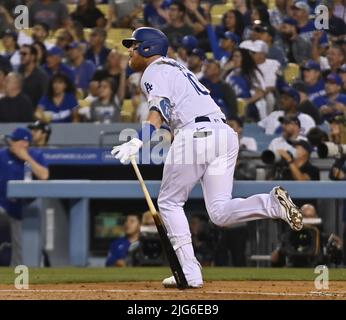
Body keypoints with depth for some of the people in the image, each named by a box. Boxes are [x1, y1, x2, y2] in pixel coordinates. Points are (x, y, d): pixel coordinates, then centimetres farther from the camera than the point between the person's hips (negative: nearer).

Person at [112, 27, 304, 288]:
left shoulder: (154, 71, 4)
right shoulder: (176, 68, 31)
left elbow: (159, 110, -15)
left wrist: (137, 142, -27)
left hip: (195, 134, -8)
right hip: (225, 133, 8)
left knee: (169, 202, 8)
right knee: (220, 212, 3)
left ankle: (190, 273, 0)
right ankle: (272, 203, -23)